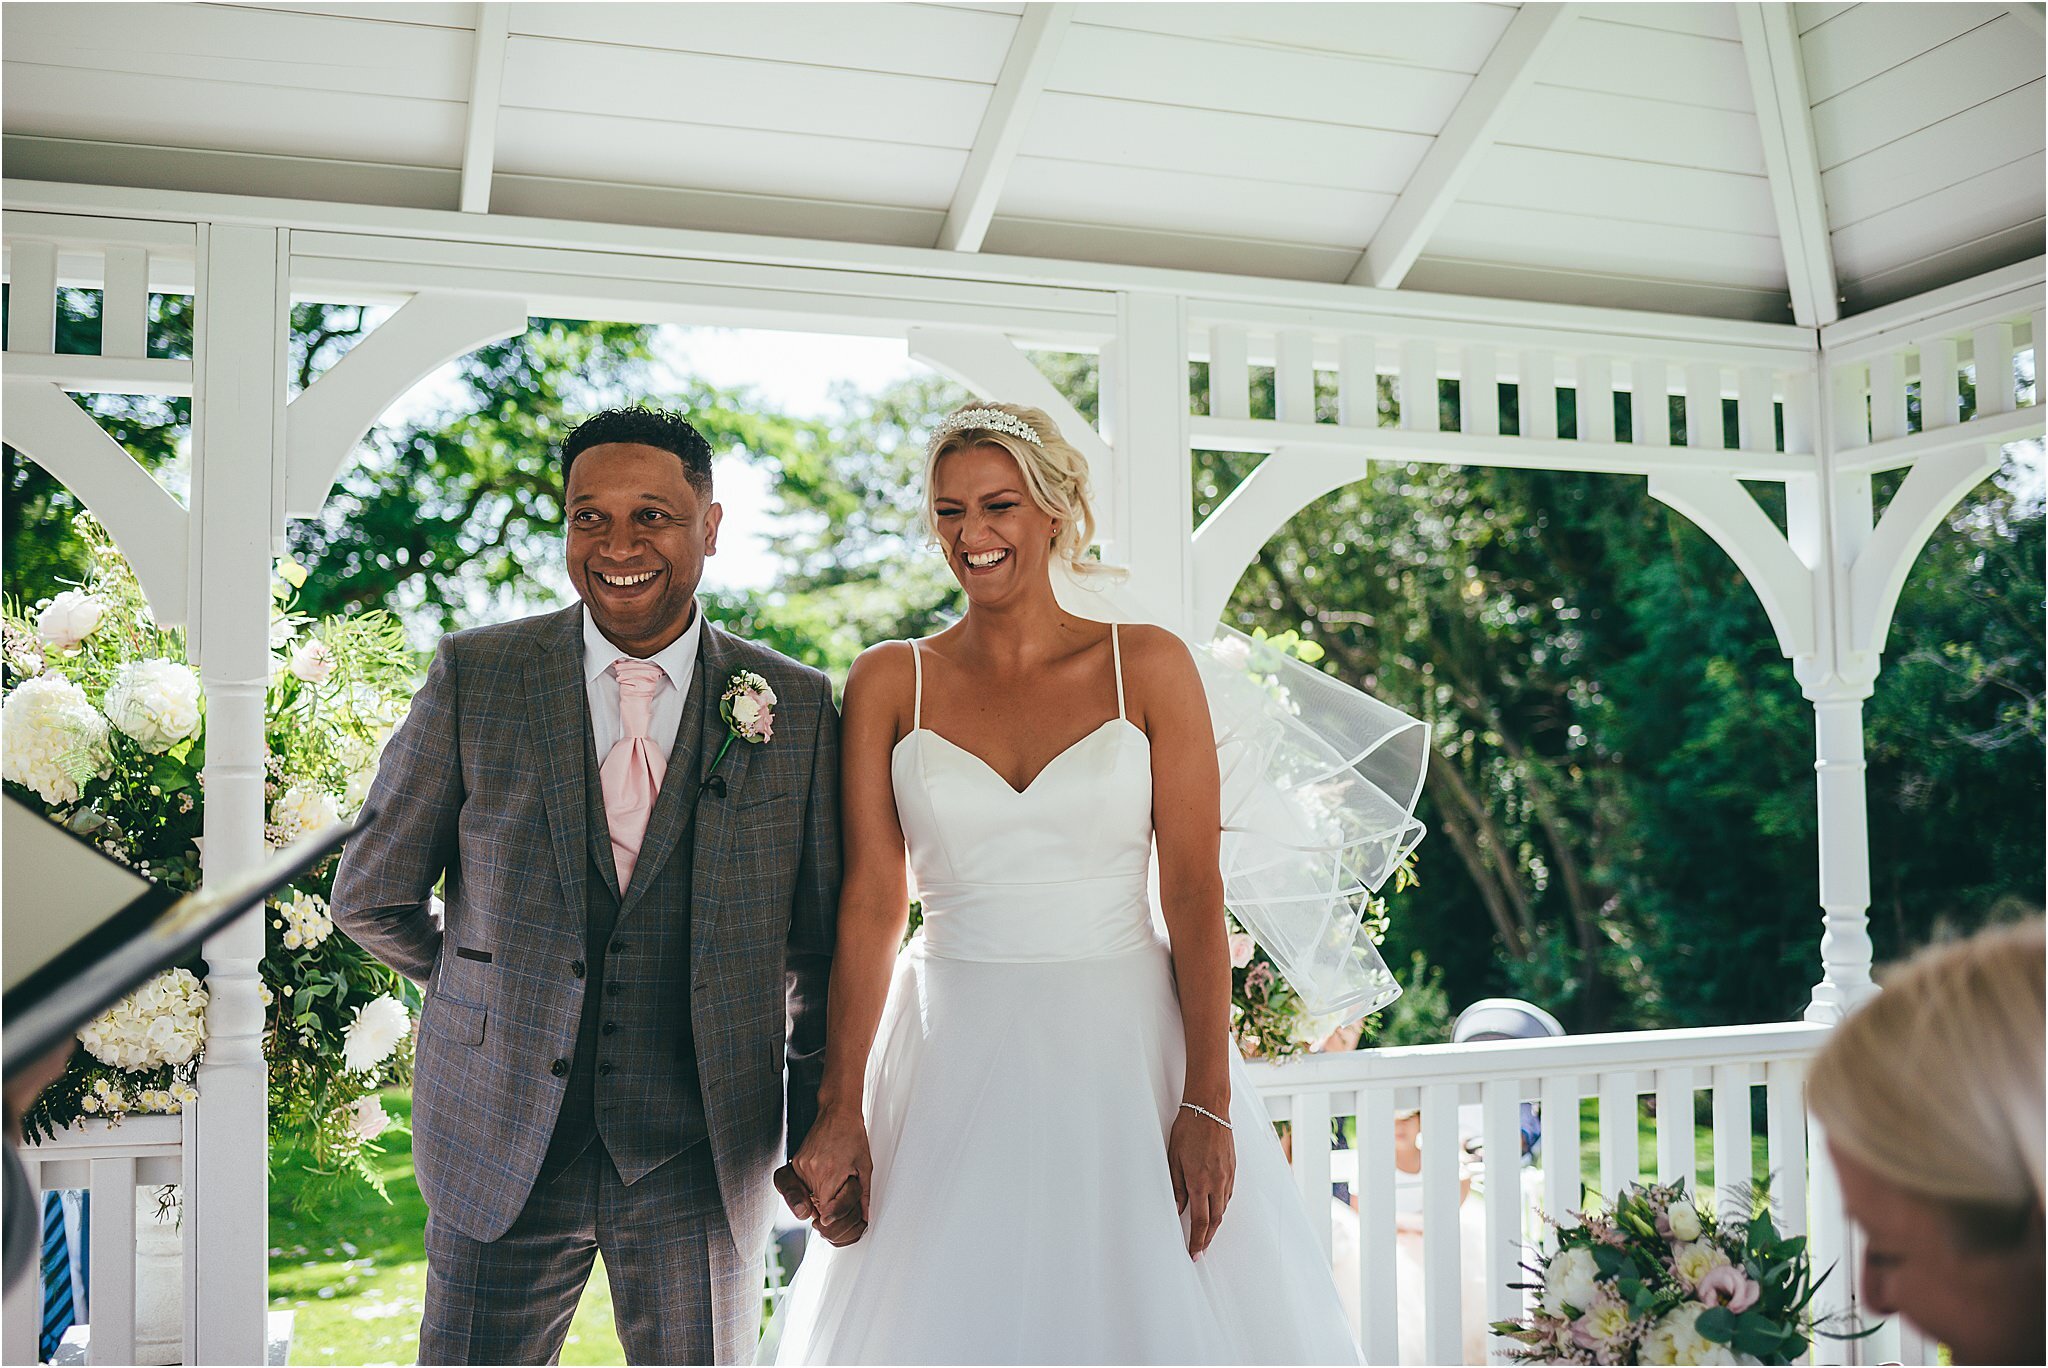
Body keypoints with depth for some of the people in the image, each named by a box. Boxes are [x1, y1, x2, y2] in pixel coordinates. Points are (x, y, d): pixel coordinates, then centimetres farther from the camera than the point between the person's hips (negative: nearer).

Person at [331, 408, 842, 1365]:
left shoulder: (797, 709, -3)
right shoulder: (474, 676, -4)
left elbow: (819, 947, 4)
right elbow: (370, 899, 5)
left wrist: (821, 1143, 7)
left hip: (704, 1156, 0)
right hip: (501, 1141, 0)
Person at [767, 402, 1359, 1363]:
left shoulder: (1148, 667, 0)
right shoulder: (888, 682, 3)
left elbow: (1194, 893, -4)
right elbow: (870, 901, -1)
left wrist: (1207, 1102, -10)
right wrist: (842, 1108, -7)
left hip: (1127, 1044, 0)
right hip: (955, 1059, 1)